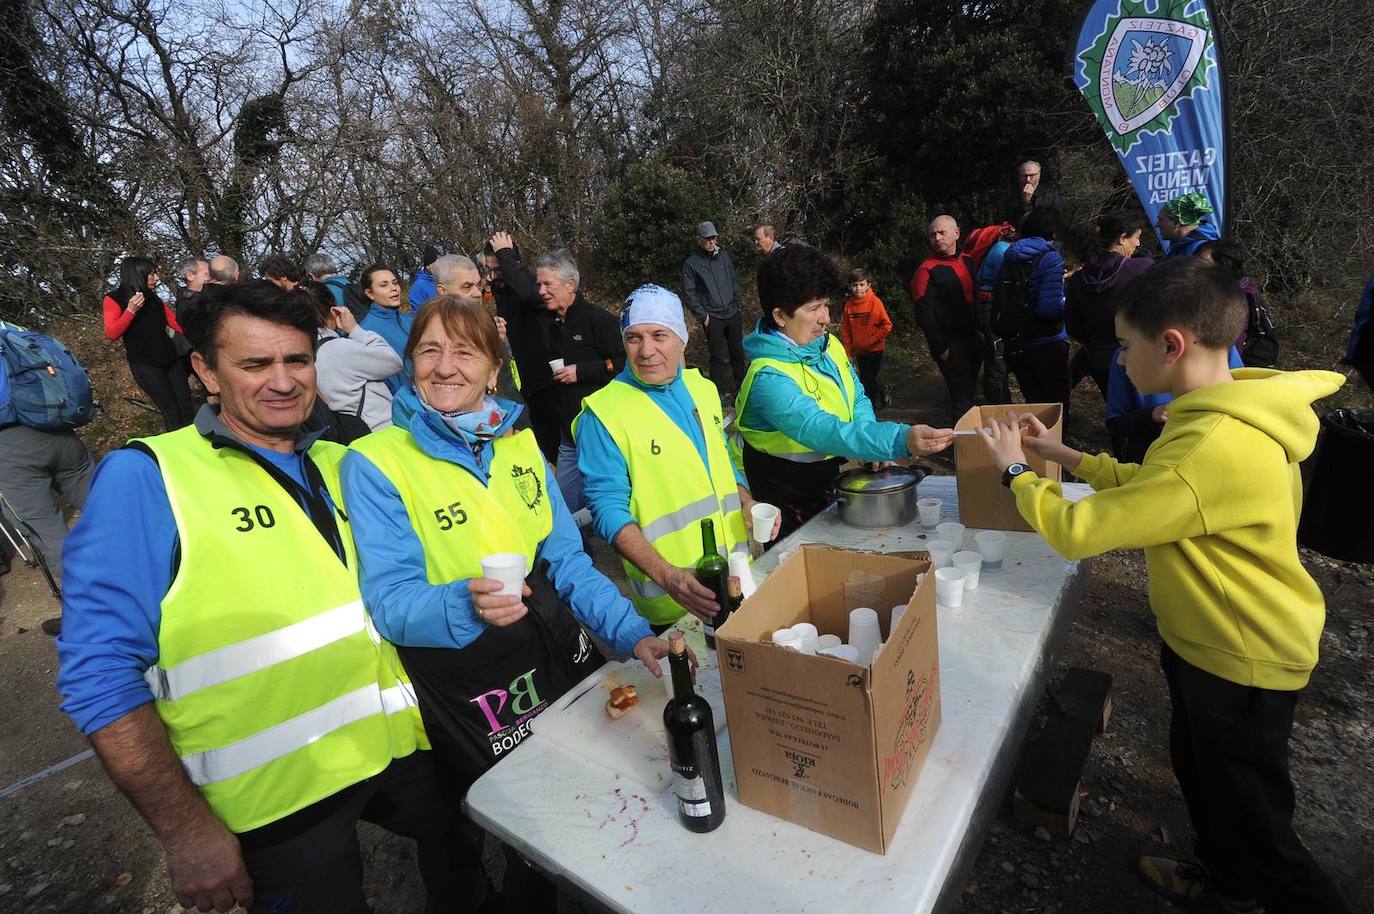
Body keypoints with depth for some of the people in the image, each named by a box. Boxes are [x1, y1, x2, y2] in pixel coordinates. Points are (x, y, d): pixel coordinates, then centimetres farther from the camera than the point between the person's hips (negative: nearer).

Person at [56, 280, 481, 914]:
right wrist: (185, 828, -14)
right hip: (281, 794, -5)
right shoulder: (144, 478, -11)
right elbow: (100, 673, -13)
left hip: (403, 750, 6)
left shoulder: (339, 464, 6)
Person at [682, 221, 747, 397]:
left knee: (738, 351, 14)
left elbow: (735, 281, 15)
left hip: (733, 314, 4)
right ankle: (722, 390, 13)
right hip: (712, 318, -4)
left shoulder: (723, 256, 7)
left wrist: (737, 303, 7)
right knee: (718, 356, 1)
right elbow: (688, 292, -5)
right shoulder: (691, 263, -5)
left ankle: (742, 385, 28)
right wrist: (702, 315, -9)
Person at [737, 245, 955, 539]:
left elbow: (857, 399, 6)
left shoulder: (829, 345, -4)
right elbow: (821, 431, -43)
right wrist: (900, 440, -54)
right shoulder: (768, 378, -31)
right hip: (786, 504, -7)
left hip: (827, 482, 7)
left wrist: (871, 440, -15)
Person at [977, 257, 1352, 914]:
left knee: (1252, 820, 13)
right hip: (1209, 639, 10)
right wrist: (1064, 454, 4)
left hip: (1242, 662, -10)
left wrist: (1016, 470, -16)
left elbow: (1074, 531, -32)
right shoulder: (1232, 414, -3)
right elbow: (1147, 488, 9)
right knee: (1197, 766, 29)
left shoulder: (1213, 451, -36)